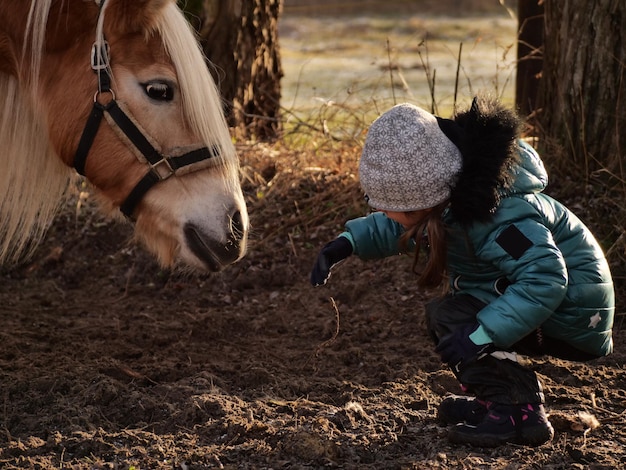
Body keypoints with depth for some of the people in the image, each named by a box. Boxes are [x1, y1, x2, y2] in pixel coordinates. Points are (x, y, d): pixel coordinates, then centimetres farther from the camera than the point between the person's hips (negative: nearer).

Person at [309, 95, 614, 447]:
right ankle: (492, 396, 14)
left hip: (572, 314, -9)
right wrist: (347, 243, -4)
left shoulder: (491, 217, -32)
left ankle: (517, 412, -16)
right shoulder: (448, 196, -5)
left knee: (449, 316, -17)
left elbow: (545, 280, -38)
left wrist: (480, 335, -39)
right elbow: (393, 227, 13)